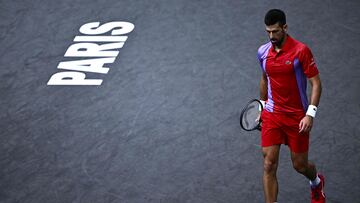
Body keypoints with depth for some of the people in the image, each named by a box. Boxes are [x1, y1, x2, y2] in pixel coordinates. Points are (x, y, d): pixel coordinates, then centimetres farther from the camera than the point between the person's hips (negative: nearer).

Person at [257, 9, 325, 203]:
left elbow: (316, 83, -13)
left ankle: (317, 181, 47)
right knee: (269, 166, -8)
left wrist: (310, 114, -21)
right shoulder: (263, 52, 1)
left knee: (300, 165, 11)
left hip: (297, 117, -3)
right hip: (272, 115, 3)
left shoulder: (301, 51, -15)